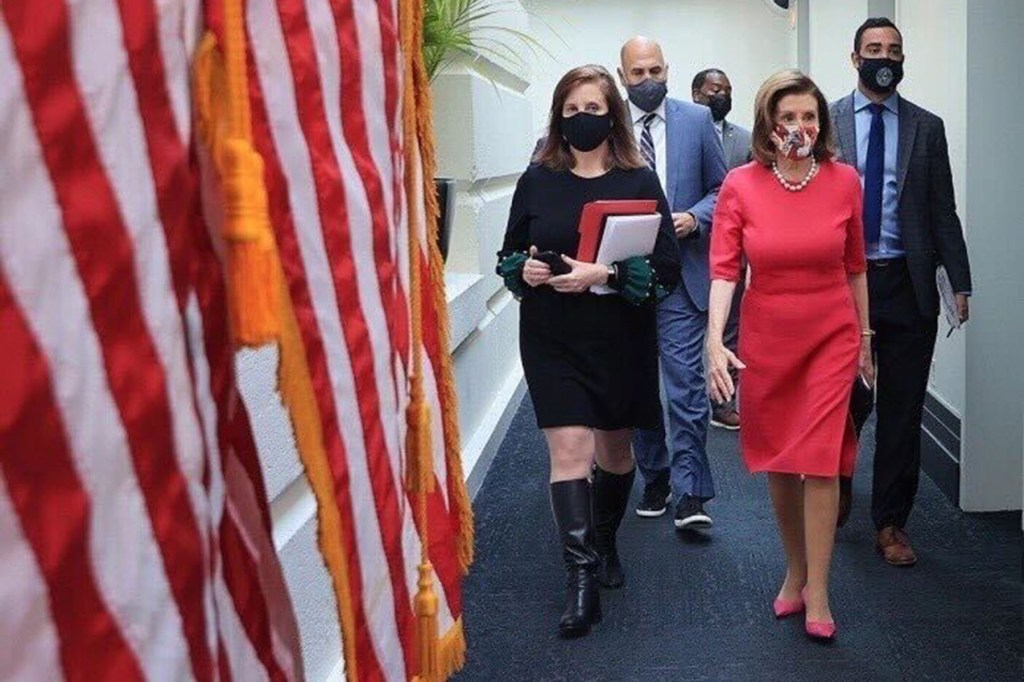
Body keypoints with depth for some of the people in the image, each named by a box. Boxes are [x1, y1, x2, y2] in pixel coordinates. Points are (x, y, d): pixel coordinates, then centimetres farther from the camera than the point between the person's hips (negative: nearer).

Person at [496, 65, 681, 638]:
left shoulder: (639, 180, -3)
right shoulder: (538, 179, 2)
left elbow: (668, 268, -7)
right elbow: (509, 256, 11)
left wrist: (606, 275, -21)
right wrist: (525, 269, -12)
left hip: (621, 339, 0)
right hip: (553, 339, 0)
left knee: (614, 447, 16)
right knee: (570, 447, -9)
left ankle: (605, 543, 40)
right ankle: (582, 579, -5)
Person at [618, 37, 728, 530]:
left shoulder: (697, 120, 4)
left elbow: (721, 188, 8)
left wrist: (694, 217, -10)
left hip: (680, 271, -1)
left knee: (686, 381, -8)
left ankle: (690, 493, -2)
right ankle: (654, 478, 27)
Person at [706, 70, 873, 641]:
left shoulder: (844, 181, -3)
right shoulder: (740, 186, -6)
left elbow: (855, 267, 6)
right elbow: (723, 268, -10)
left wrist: (866, 339, 11)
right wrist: (715, 340, -23)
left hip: (831, 337, -1)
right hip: (766, 339, 1)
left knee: (821, 461, -6)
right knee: (779, 462, 12)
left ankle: (817, 595, 6)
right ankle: (796, 572, 32)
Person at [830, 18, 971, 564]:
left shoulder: (927, 127, 7)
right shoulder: (827, 122, 4)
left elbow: (943, 210, 7)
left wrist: (960, 281, 2)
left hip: (907, 283, 1)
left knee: (902, 409, 5)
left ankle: (890, 524, 17)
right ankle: (837, 492, 33)